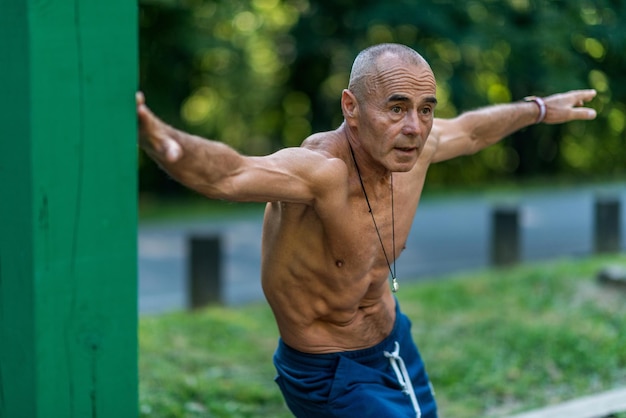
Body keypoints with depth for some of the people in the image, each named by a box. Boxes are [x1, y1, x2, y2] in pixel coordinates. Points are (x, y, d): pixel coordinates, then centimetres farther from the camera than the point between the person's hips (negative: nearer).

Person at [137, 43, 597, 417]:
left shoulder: (414, 145, -13)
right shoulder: (319, 169, -36)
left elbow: (470, 130, 12)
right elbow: (227, 174, -57)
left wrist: (540, 109, 26)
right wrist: (163, 141, -77)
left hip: (395, 340, 8)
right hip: (327, 373, -8)